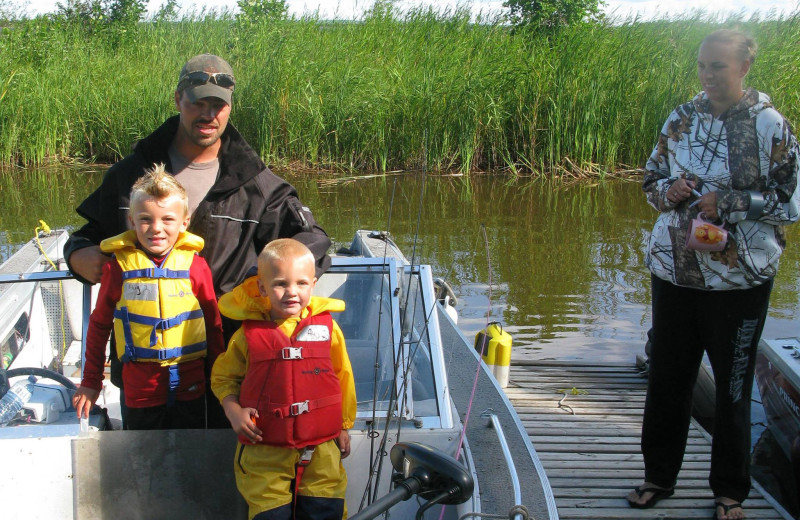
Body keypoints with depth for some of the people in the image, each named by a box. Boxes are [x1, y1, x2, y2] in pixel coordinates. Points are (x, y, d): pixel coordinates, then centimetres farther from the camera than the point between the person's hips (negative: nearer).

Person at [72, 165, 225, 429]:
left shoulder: (195, 265, -4)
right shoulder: (119, 267, -3)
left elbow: (213, 324, 6)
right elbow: (99, 325, 8)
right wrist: (90, 382, 13)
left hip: (190, 388, 0)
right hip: (140, 388, 0)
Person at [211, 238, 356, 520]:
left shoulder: (327, 326, -1)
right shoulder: (248, 334, -3)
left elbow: (343, 376, 9)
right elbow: (224, 376, 9)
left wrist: (344, 426, 13)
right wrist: (233, 411, -8)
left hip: (321, 450, 1)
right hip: (264, 452, -1)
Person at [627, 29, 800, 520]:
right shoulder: (681, 119, 5)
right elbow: (652, 179, 14)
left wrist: (728, 203, -18)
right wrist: (668, 192, -8)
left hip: (739, 278, -4)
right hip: (674, 271, 4)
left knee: (732, 386, 8)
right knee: (667, 377, 13)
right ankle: (659, 475, 30)